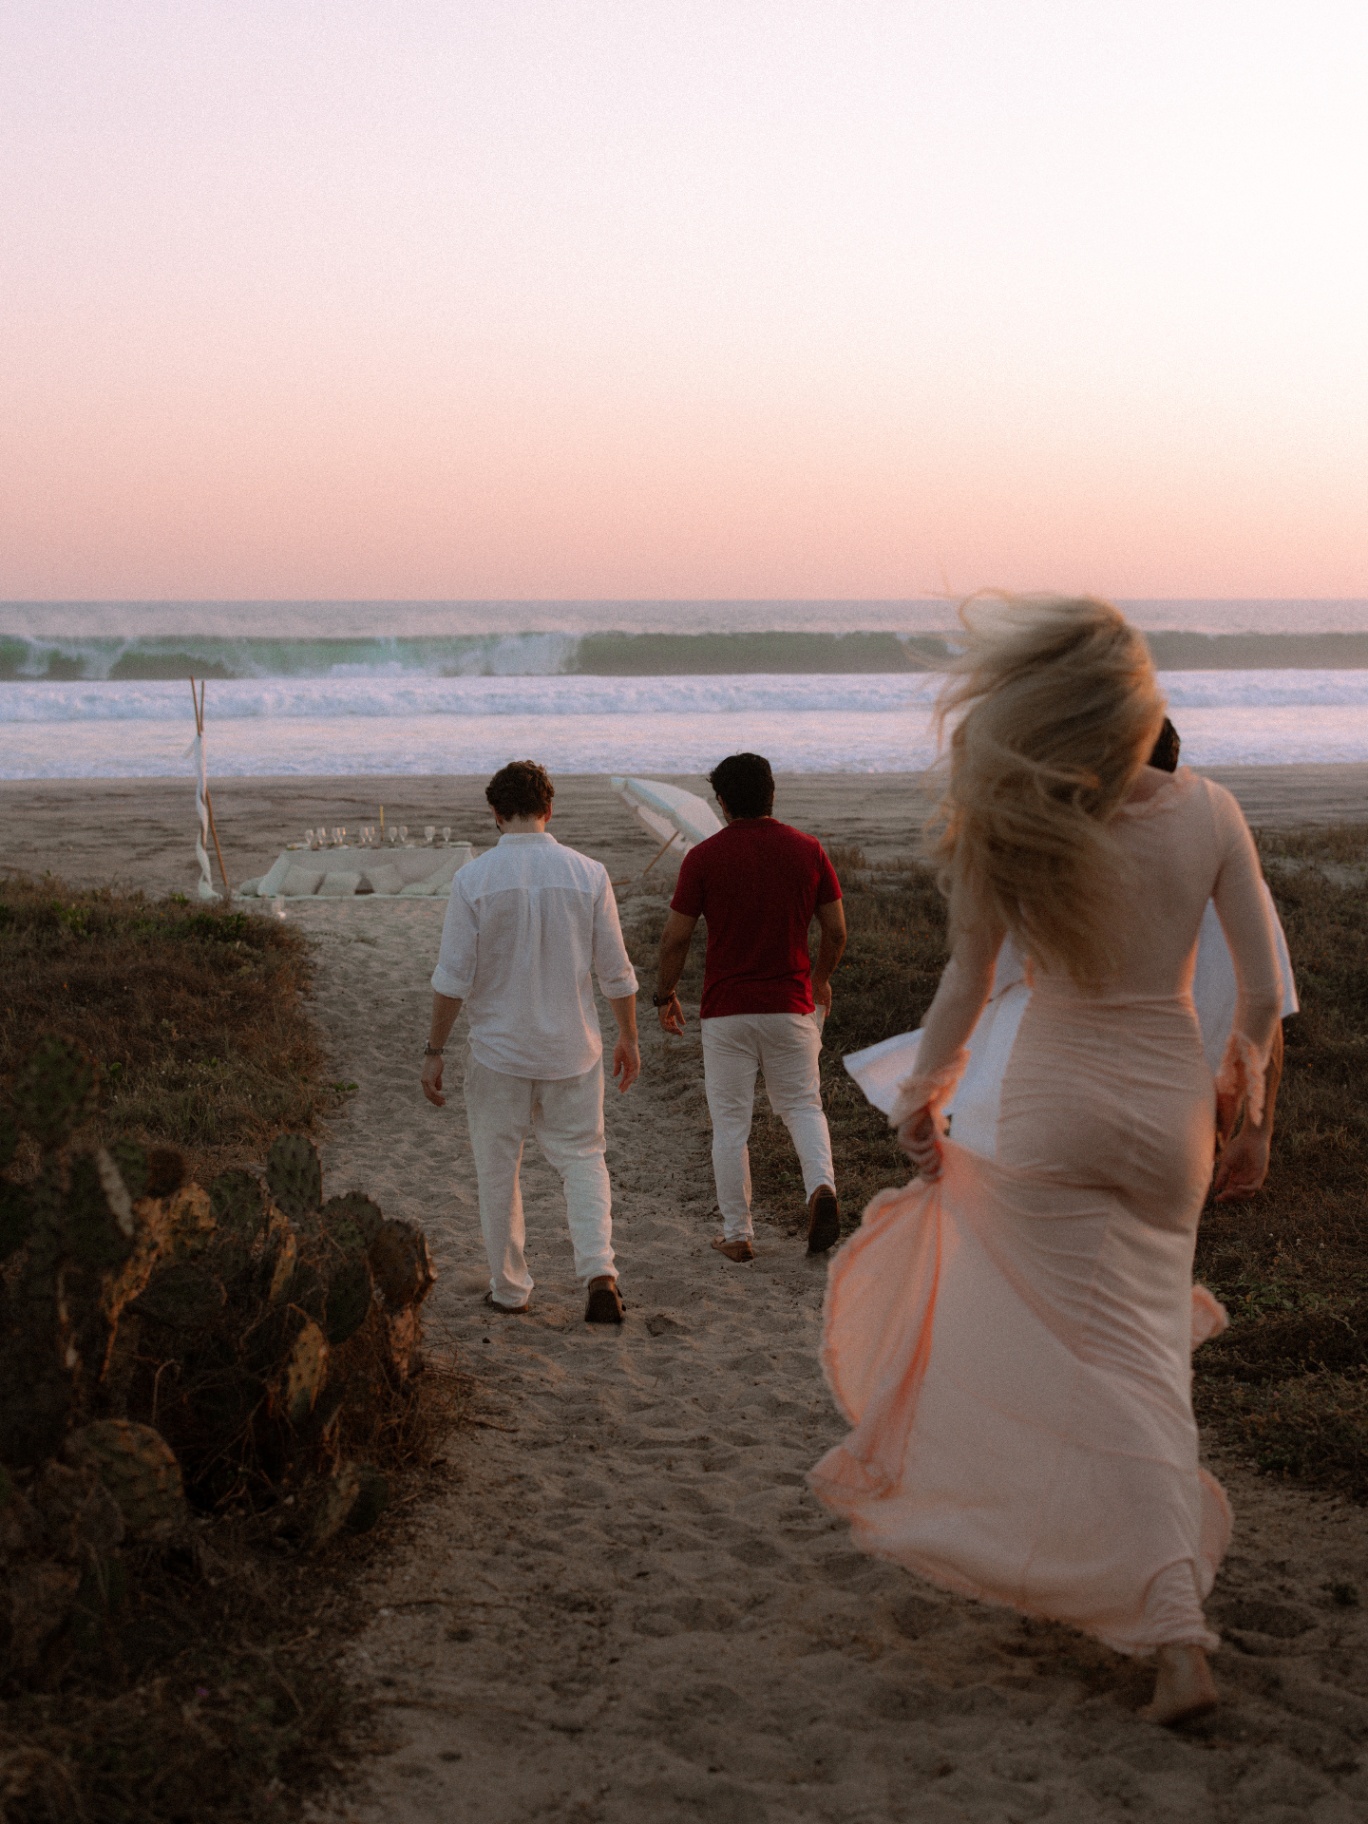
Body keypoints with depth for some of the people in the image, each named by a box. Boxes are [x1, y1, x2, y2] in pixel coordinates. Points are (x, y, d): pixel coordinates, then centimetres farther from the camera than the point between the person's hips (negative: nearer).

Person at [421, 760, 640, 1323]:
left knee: (498, 1172, 13)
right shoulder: (588, 875, -5)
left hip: (497, 1050, -1)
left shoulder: (474, 880, -10)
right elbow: (616, 971, 0)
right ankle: (600, 1271, -5)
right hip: (572, 1050, 2)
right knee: (583, 1160, 13)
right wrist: (628, 1038, 13)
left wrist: (433, 1051, -1)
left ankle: (510, 1289, 21)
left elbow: (453, 977, -10)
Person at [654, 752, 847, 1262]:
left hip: (726, 1010, -2)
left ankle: (737, 1234, 13)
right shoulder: (807, 850, -1)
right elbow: (836, 930, 3)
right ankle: (821, 1186, -9)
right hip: (791, 1005, 2)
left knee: (730, 1124, 8)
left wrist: (665, 995, 9)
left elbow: (675, 938, -6)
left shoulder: (704, 857, -8)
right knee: (802, 1106, 17)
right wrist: (821, 979, 21)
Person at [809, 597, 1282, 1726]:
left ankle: (1177, 1633, -4)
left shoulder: (1018, 832, -12)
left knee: (1111, 1369, 1)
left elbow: (968, 984, -3)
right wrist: (1247, 1068, 17)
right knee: (1148, 1348, 20)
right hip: (1171, 1102, 3)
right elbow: (1265, 985, -4)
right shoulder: (1208, 812, -9)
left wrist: (926, 1087, 15)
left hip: (1059, 1104, -2)